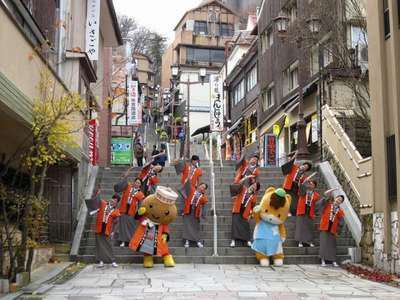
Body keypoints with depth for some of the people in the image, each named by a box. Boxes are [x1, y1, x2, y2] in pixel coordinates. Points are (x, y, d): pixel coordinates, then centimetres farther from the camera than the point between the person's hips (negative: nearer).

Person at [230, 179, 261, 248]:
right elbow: (240, 183, -10)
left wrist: (250, 214, 0)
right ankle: (233, 240, -9)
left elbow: (252, 206, 8)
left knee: (246, 226, 0)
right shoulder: (243, 189, 7)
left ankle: (248, 241, 5)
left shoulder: (254, 196, 8)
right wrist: (247, 177, -15)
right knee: (235, 224, -7)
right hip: (237, 211, -1)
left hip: (245, 213, 1)